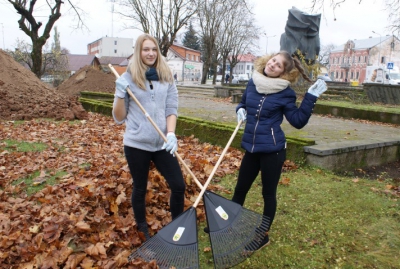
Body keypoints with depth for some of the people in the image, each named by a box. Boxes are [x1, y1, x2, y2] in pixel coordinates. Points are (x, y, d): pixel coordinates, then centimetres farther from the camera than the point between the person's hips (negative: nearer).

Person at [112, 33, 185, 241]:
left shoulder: (166, 77, 5)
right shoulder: (128, 78, -2)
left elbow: (171, 110, 2)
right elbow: (119, 118, -1)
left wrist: (171, 133, -15)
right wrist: (120, 95, -17)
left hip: (162, 144, 2)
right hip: (136, 144, -2)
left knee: (178, 185, 2)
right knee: (140, 188, 12)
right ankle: (142, 230, 36)